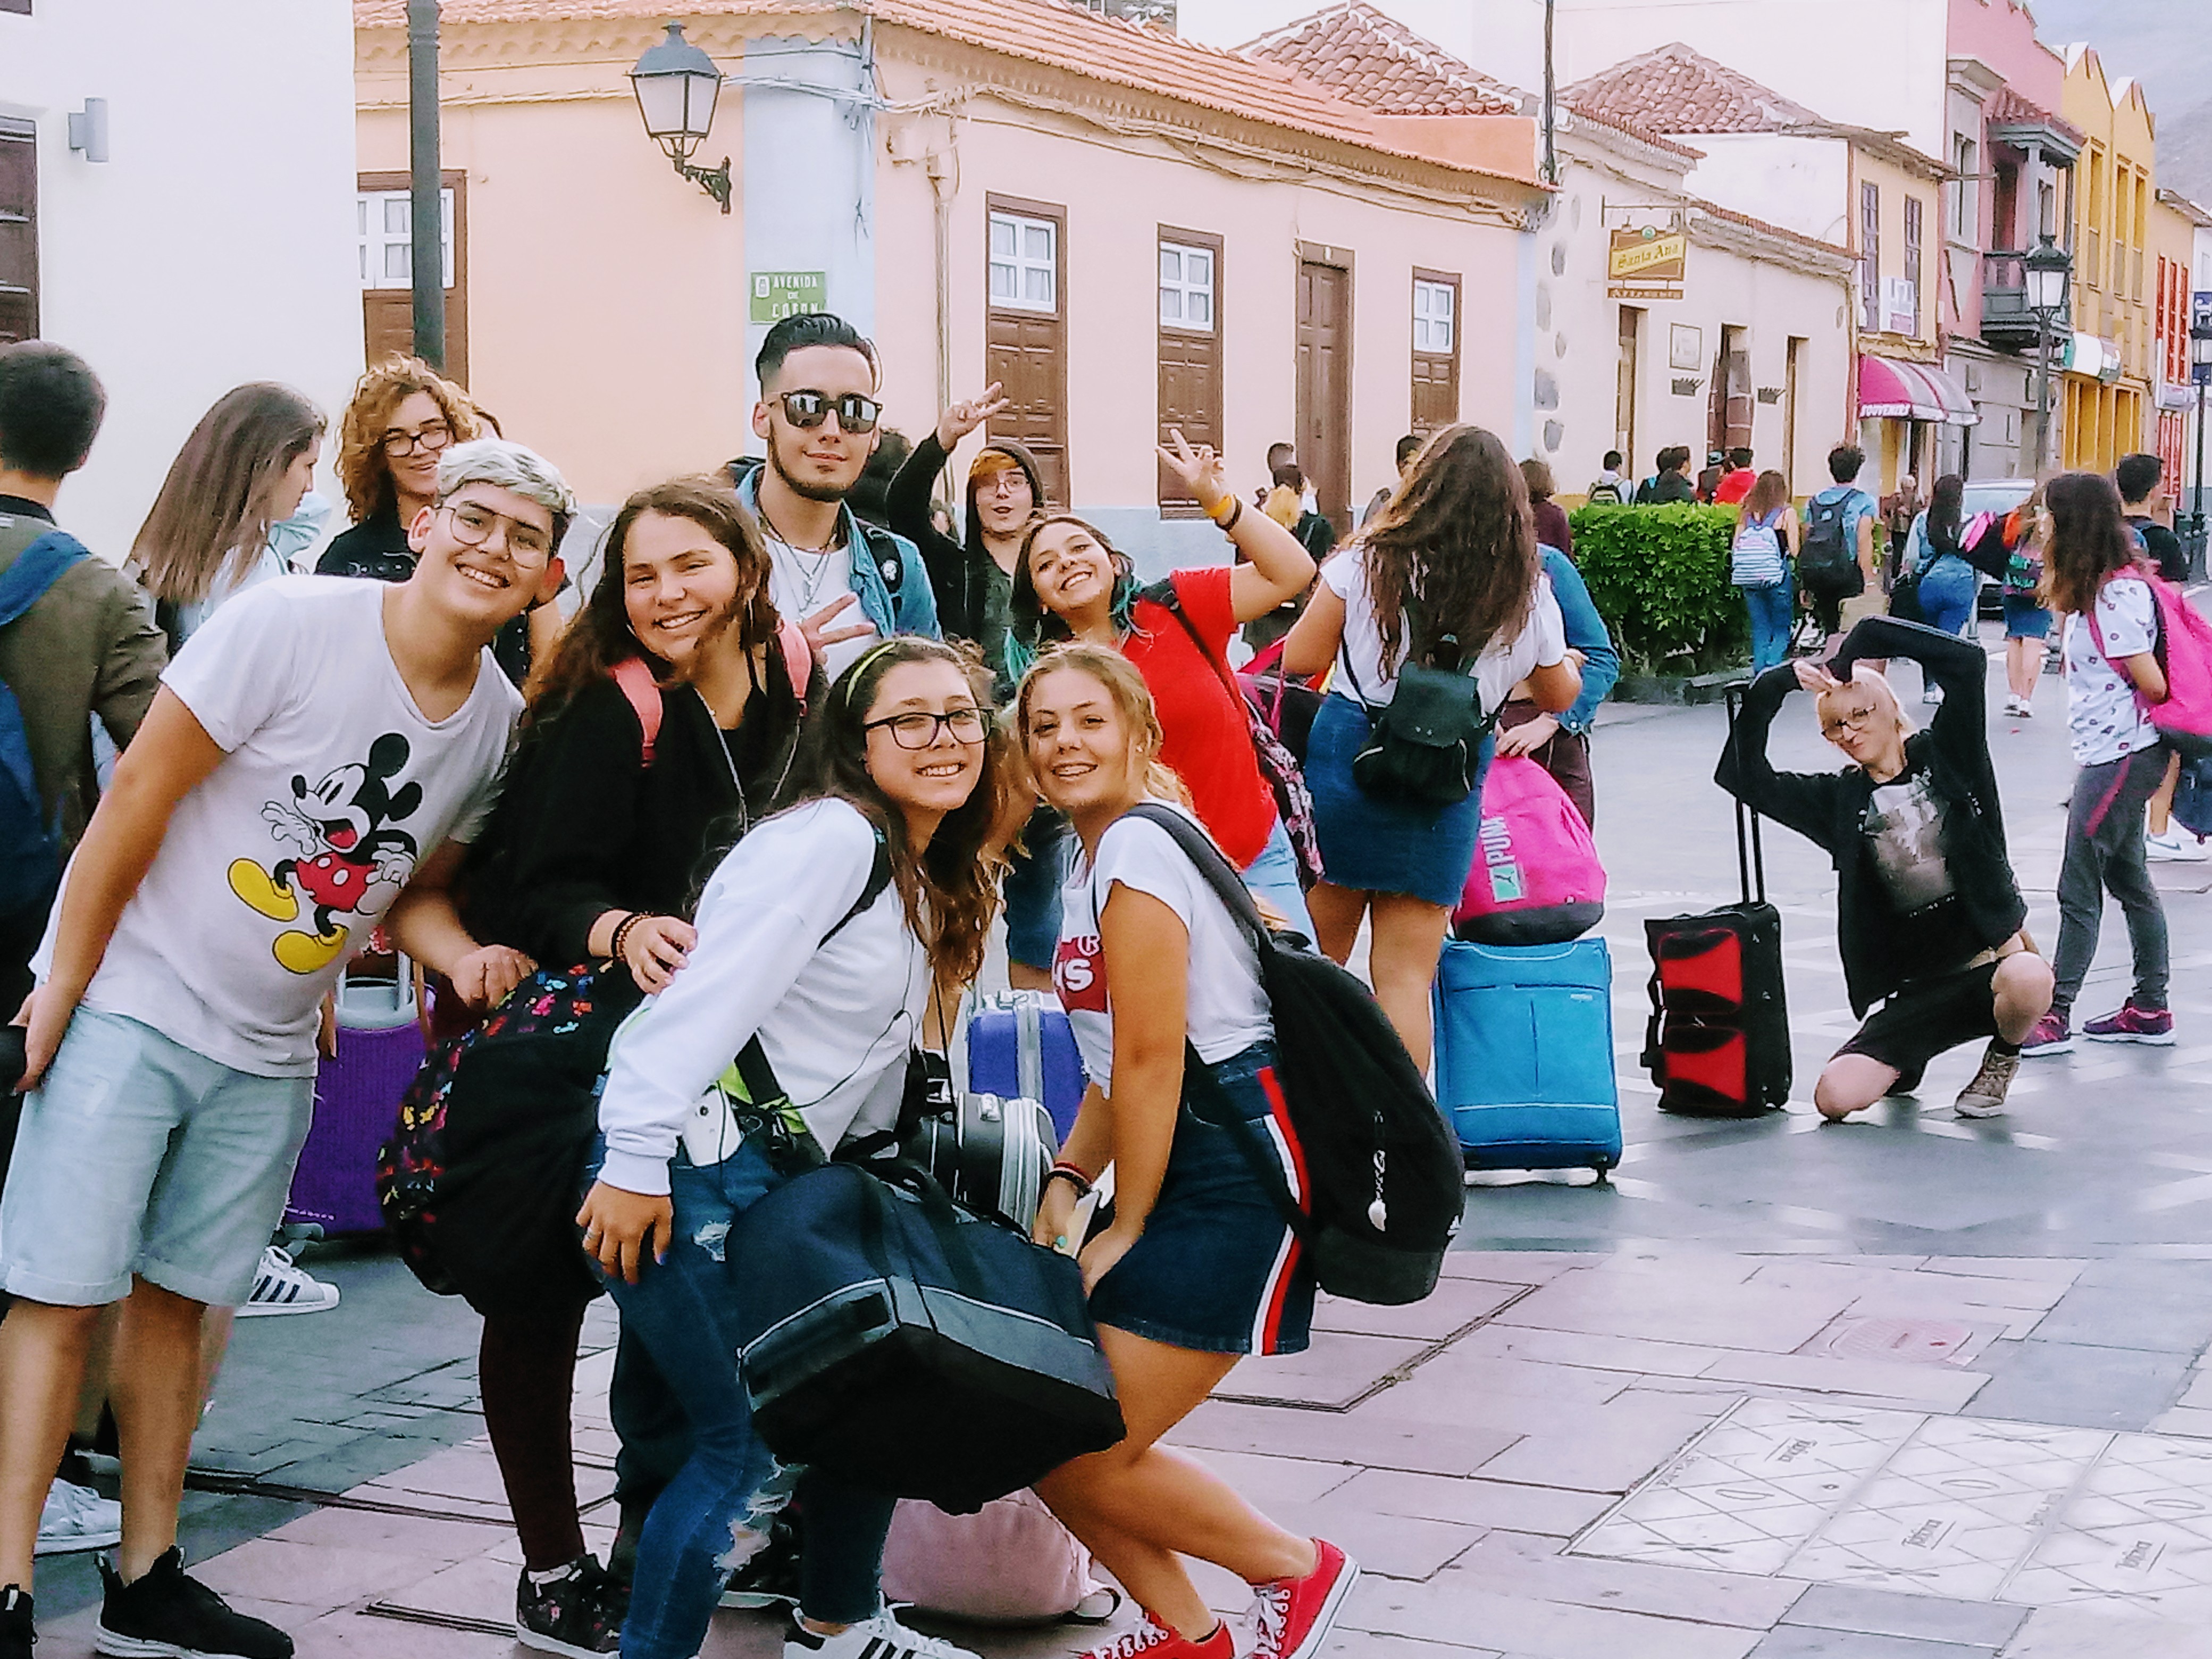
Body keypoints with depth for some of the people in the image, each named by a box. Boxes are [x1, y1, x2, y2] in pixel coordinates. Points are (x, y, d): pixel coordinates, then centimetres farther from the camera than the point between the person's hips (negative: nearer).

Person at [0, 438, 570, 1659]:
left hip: (271, 1050, 6)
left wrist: (463, 957, -9)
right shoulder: (292, 625, -17)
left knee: (178, 1300, 13)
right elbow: (142, 794, -14)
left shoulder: (500, 722, 1)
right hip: (132, 1004, -5)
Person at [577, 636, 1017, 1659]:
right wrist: (634, 1159, -25)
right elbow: (712, 991, -21)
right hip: (693, 1167, -10)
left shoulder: (925, 884, 18)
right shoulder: (832, 837, -13)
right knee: (751, 1447, -11)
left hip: (785, 1174, 10)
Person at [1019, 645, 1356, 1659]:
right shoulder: (1090, 863, 17)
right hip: (1181, 1171, 10)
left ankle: (1297, 1571, 11)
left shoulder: (1137, 848, -13)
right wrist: (1067, 1182, 6)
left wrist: (1128, 1227, -9)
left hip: (1238, 1174, -10)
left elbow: (1153, 1059, -15)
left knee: (1082, 1453, -9)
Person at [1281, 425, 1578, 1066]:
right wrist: (1568, 664, 40)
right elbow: (1559, 697, 17)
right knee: (1406, 975, 6)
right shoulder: (1529, 593, 2)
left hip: (1347, 754, -1)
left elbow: (1300, 660, -1)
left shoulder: (1368, 563, -5)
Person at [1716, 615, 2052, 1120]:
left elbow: (1968, 662, -11)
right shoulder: (1840, 799, 11)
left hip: (1990, 957, -2)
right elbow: (1748, 777, 3)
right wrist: (1775, 686, -4)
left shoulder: (1945, 756, 3)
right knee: (1835, 1097, -17)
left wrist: (1862, 645, -8)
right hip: (1918, 991, 2)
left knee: (2027, 980, -40)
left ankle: (2002, 1059, -1)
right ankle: (1906, 1061, 21)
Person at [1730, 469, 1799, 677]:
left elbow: (1734, 547, 7)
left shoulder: (1746, 513, 9)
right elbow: (1794, 549, -3)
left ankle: (1759, 672, 9)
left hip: (1748, 577, 4)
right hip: (1775, 576, -4)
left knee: (1759, 629, 12)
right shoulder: (1787, 513, -1)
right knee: (1781, 629, 4)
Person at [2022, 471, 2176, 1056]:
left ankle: (2055, 1016, -1)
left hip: (2121, 755, -10)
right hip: (2112, 751, 10)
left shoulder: (2115, 595, -19)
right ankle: (2151, 1008, 21)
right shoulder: (2101, 587, 11)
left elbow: (2151, 683, -17)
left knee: (2079, 887, -5)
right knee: (2129, 880, 15)